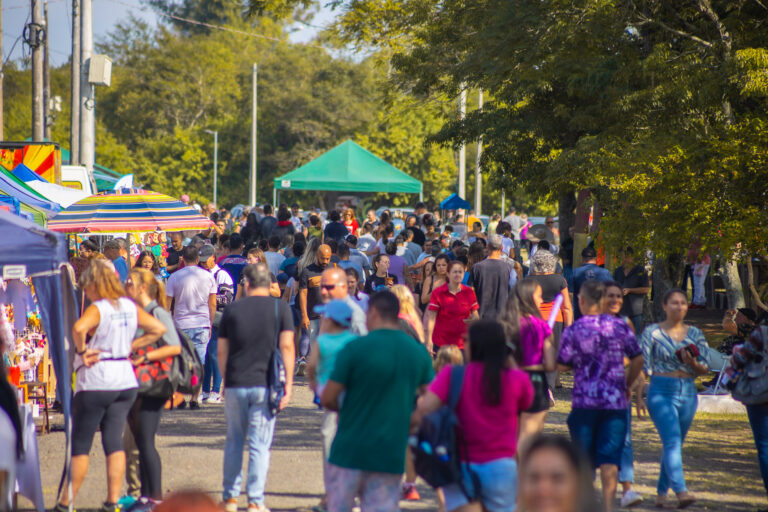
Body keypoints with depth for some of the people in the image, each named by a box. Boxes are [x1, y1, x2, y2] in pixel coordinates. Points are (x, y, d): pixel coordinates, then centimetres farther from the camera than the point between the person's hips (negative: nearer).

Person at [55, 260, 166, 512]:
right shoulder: (130, 307, 6)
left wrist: (82, 351, -19)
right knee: (114, 441, 7)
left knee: (80, 444, 2)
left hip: (96, 381, -6)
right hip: (125, 380, 6)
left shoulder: (97, 309, -14)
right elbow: (159, 329, 12)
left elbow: (79, 328, -34)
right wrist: (131, 346, 8)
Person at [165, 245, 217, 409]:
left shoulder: (174, 277, -1)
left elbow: (167, 304, 1)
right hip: (202, 325, 1)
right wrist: (210, 325, 17)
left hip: (181, 325, -1)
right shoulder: (208, 276, 4)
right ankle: (194, 399, -2)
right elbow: (212, 304, 7)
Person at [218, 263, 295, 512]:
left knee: (234, 441, 15)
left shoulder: (232, 309, 5)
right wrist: (288, 383, -6)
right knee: (260, 444, 1)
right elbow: (286, 346, -8)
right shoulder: (280, 308, -1)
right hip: (265, 384, -2)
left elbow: (221, 351, 7)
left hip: (235, 384, 2)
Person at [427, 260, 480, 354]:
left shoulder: (469, 292, 6)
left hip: (463, 343, 2)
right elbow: (431, 318, -5)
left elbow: (475, 315, 13)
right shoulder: (438, 293, -2)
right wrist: (429, 340, -13)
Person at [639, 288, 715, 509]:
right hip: (662, 391, -4)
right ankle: (681, 491, -27)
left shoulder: (694, 333, 10)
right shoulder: (652, 332, -1)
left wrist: (693, 363, -13)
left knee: (674, 444, 10)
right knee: (672, 441, -17)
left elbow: (705, 368, 8)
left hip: (688, 393, 4)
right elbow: (643, 366, -2)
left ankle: (661, 492, 21)